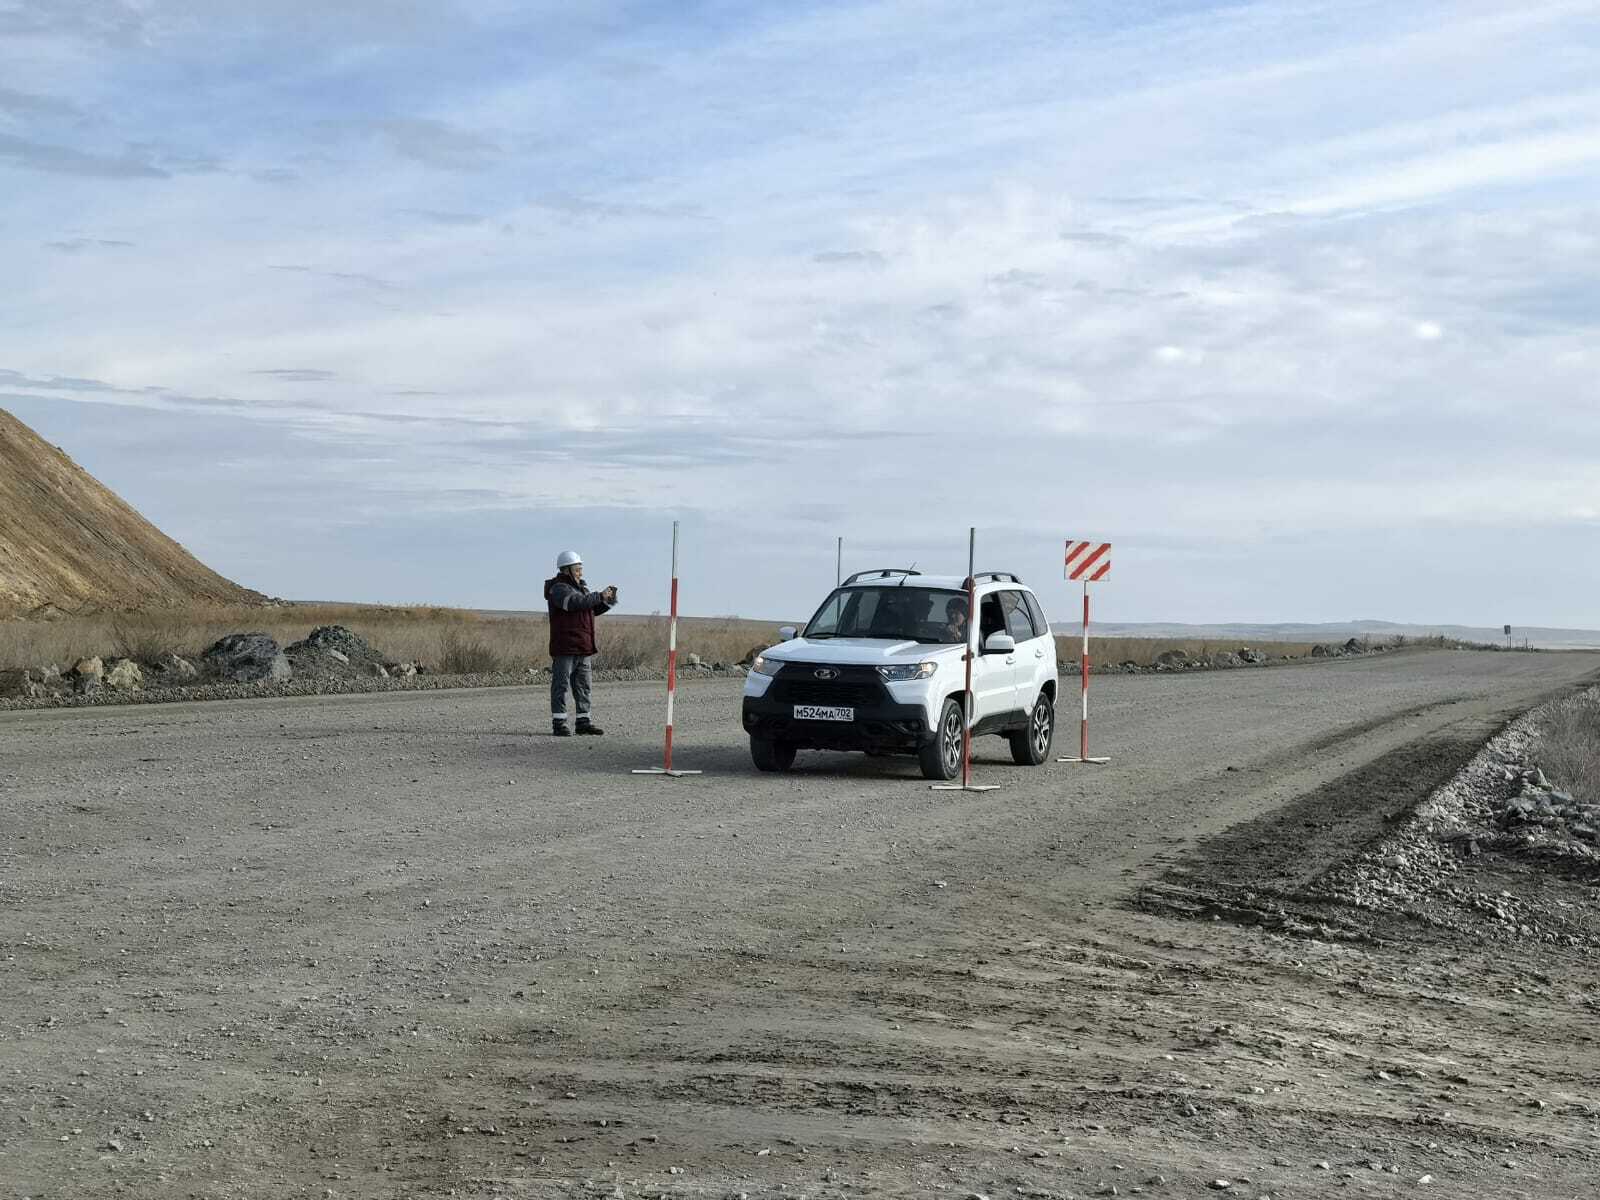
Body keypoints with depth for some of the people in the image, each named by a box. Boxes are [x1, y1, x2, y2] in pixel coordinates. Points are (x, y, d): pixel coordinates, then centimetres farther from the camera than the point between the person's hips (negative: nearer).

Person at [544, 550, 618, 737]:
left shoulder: (580, 587, 20)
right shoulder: (559, 588, -9)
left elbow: (595, 609, 24)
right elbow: (575, 602, -26)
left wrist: (609, 600, 7)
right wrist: (599, 596, -23)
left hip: (583, 647, 9)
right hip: (564, 646, -9)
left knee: (583, 685, 10)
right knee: (561, 684, -5)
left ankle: (584, 722, 15)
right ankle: (558, 723, -4)